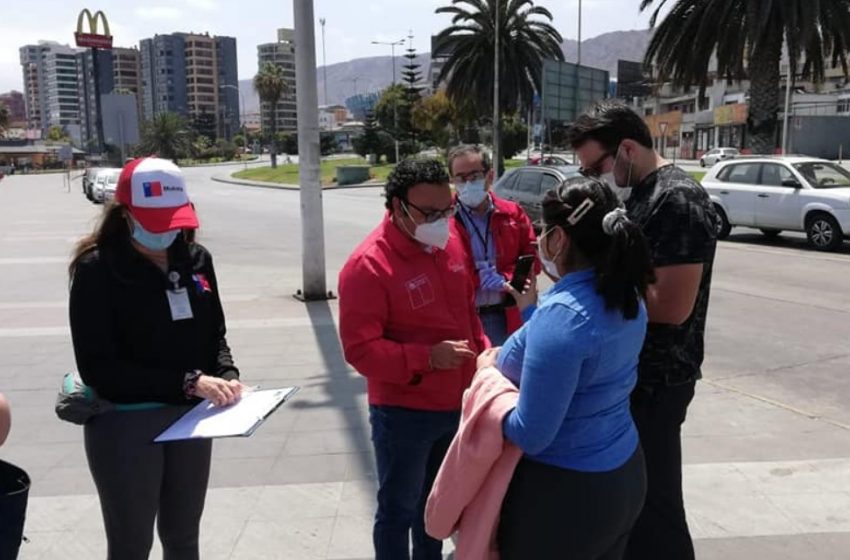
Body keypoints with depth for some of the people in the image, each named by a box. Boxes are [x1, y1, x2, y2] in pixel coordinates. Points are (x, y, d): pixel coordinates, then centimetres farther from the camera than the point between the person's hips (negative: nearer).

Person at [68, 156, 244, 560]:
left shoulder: (195, 259, -1)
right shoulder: (98, 269, -14)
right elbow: (97, 367, -17)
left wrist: (226, 374, -11)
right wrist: (187, 381, -23)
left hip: (190, 417, 4)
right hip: (124, 423, -4)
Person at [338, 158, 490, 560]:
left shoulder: (450, 244, 1)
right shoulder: (367, 265, -22)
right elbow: (359, 348, -23)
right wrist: (427, 358, -30)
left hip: (456, 404, 7)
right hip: (403, 413, -7)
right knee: (399, 509, 11)